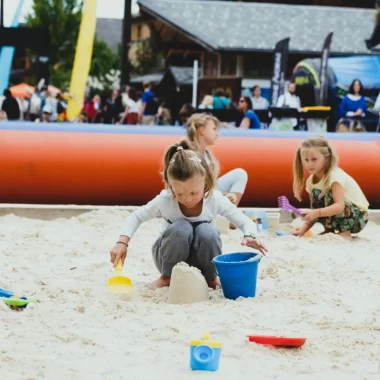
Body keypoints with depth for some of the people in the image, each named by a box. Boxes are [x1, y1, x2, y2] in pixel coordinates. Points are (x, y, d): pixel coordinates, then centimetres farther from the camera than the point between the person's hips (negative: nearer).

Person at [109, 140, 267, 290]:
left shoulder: (215, 199, -22)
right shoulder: (164, 201, -23)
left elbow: (245, 221, -15)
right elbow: (136, 217, -9)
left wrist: (249, 236, -38)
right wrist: (122, 241, -25)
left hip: (201, 261, 1)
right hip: (172, 258, -1)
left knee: (207, 232, -34)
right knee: (181, 228, -35)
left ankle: (211, 277, -4)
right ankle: (166, 277, -9)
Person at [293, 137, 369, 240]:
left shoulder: (334, 176, -25)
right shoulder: (311, 181, -1)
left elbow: (340, 206, -36)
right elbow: (314, 209, 0)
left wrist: (317, 213, -46)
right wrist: (303, 230, -13)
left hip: (358, 217, -7)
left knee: (329, 195, -30)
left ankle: (345, 232, -16)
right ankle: (330, 230, 4)